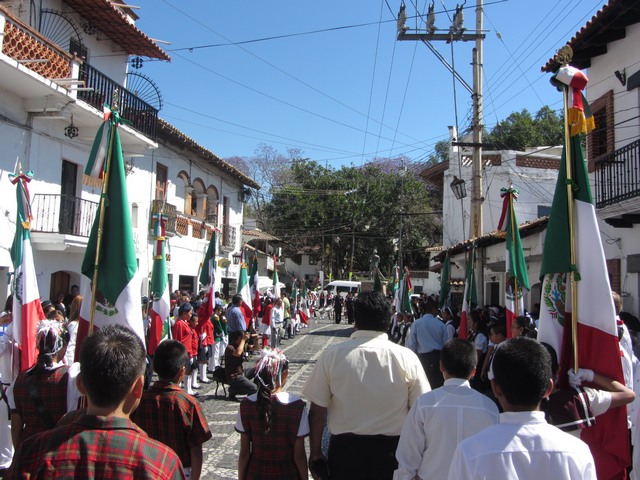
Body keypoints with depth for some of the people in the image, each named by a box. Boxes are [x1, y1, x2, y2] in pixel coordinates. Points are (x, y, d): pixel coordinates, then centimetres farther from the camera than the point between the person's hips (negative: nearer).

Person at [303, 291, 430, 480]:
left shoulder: (331, 355, -11)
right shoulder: (407, 358, -11)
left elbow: (317, 411, -7)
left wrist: (316, 452, 6)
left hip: (344, 448, 0)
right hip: (391, 450, 0)